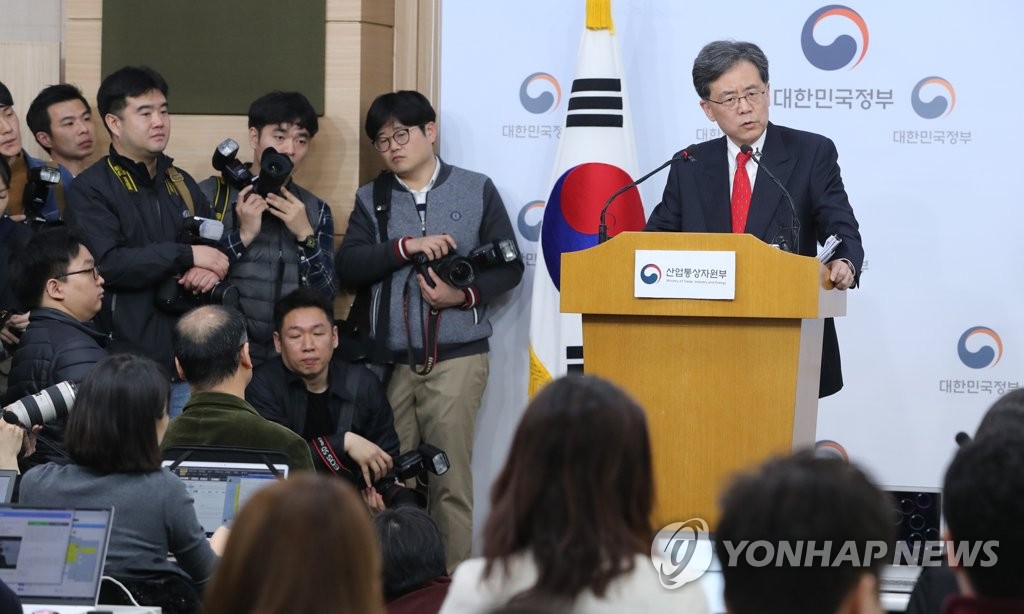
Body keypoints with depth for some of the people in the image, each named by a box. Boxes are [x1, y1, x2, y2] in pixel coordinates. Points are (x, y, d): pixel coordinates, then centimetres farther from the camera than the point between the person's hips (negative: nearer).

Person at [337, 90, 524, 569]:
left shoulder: (476, 190, 8)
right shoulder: (372, 200, 13)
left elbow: (509, 266, 7)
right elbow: (347, 267, 0)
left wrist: (467, 295, -10)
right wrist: (405, 247, -12)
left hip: (456, 356, -2)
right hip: (391, 361, 2)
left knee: (451, 480, -6)